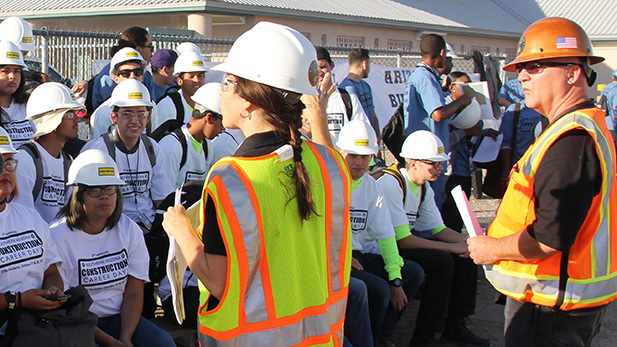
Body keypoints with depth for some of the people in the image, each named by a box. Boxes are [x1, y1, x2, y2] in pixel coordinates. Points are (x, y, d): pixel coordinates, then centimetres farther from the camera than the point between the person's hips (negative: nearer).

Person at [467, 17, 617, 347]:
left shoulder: (571, 140, -24)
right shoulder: (586, 125, 12)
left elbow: (548, 239, -28)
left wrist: (490, 249, -12)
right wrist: (496, 240, 12)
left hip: (551, 310, -10)